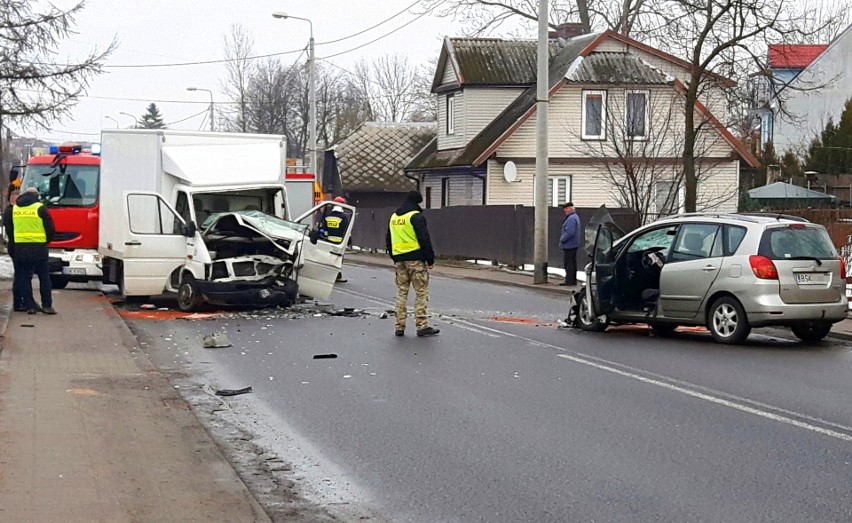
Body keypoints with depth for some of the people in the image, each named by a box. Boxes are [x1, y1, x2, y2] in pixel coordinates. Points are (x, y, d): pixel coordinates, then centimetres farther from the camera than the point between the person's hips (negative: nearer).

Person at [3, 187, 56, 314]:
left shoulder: (13, 209, 10)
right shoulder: (40, 208, -3)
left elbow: (8, 227, 11)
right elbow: (50, 227, -3)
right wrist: (46, 241, 13)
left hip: (19, 248, 3)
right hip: (38, 248, -3)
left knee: (24, 277, 7)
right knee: (44, 277, 5)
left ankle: (30, 305, 4)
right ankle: (47, 305, 3)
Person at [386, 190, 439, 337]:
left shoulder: (393, 217, 14)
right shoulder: (416, 217, -10)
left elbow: (389, 241, 20)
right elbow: (424, 239, -14)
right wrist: (430, 259, -8)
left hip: (399, 260, 7)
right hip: (416, 259, -7)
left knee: (401, 292, 11)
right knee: (421, 292, -2)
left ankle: (400, 326, 10)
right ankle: (422, 325, -5)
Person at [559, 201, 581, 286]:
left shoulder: (571, 219, -20)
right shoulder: (575, 217, 16)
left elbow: (569, 232, -28)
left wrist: (562, 239, -14)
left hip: (569, 245, -11)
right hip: (574, 244, 11)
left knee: (568, 264, -7)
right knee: (572, 263, 15)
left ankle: (569, 281, -5)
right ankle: (573, 280, 21)